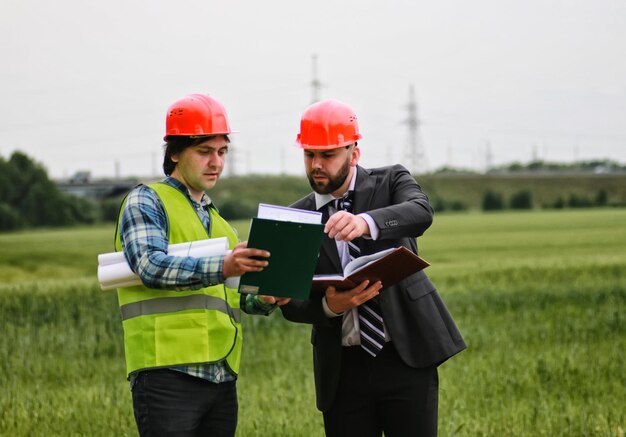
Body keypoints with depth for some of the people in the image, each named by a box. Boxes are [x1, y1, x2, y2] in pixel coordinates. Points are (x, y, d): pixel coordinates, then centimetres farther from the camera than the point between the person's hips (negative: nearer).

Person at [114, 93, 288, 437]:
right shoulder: (146, 201, 1)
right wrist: (221, 268, -31)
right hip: (168, 372, -7)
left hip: (222, 378, 7)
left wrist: (264, 299, 1)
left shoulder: (215, 219, 25)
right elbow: (150, 266, -17)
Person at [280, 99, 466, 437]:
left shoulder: (391, 182, 3)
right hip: (343, 370, 2)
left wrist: (366, 222, -40)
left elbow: (420, 213, -20)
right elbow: (291, 303, 2)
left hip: (406, 358, -2)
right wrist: (328, 305, -21)